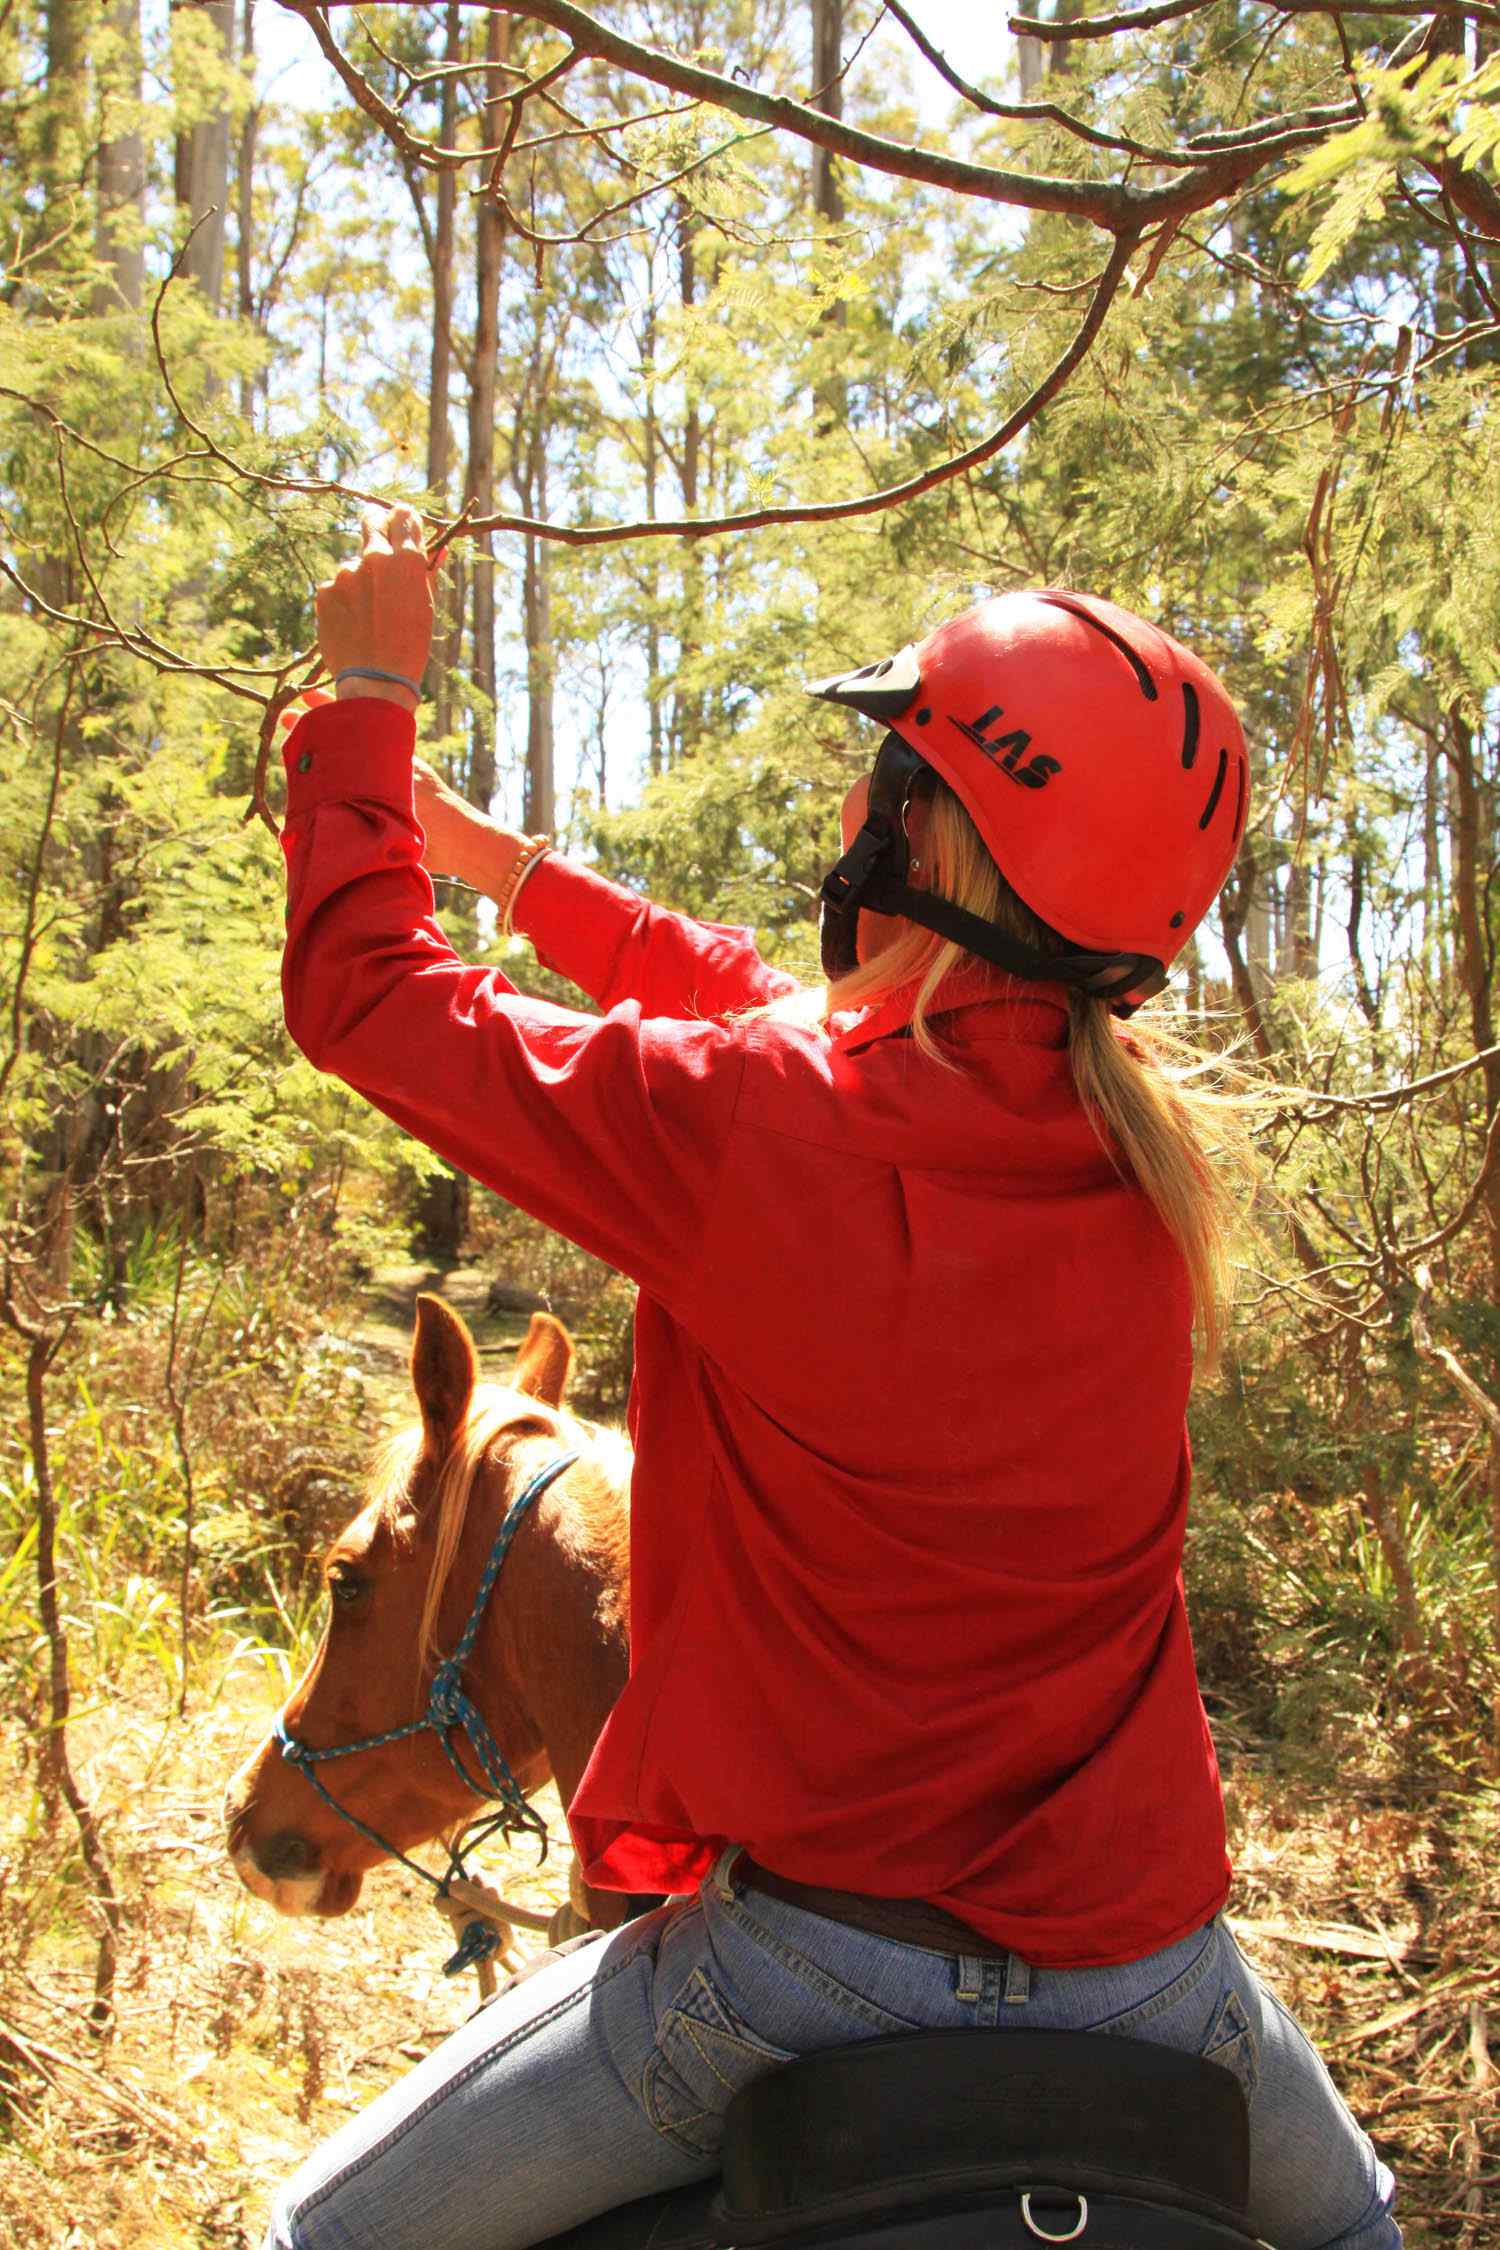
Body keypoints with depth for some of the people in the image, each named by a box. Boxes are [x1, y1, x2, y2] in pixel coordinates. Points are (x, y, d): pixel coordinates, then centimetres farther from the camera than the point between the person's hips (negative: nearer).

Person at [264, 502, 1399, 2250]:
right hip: (1138, 1953, 5)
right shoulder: (1150, 1138, -3)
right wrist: (507, 863, 22)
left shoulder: (732, 1123, -21)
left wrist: (370, 694, 10)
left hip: (812, 1952, -4)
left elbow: (367, 991, -5)